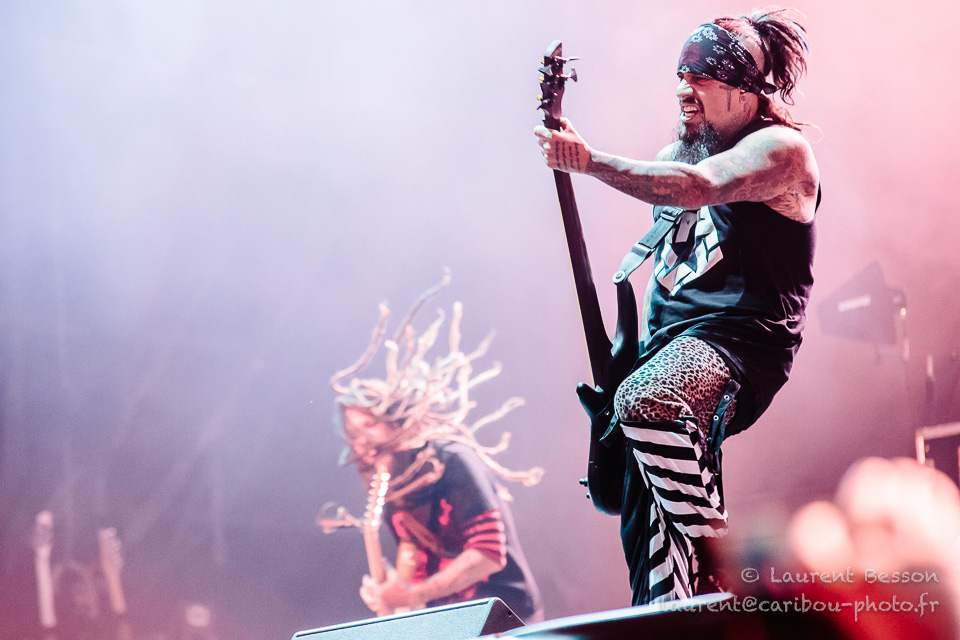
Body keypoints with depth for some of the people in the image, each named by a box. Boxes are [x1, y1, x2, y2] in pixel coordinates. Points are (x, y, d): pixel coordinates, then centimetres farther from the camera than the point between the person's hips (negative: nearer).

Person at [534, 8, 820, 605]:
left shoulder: (780, 148, -8)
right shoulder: (679, 151, 19)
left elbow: (698, 187, -27)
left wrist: (591, 161, -29)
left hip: (737, 341, -9)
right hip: (668, 338, 9)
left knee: (646, 402, -38)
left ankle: (713, 553, -25)